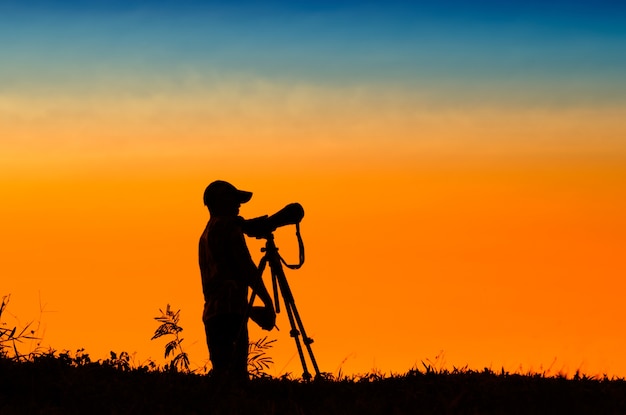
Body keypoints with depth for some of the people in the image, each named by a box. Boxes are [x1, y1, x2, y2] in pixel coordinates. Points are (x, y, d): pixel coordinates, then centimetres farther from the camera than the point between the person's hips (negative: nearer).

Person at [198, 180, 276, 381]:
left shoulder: (206, 234, 25)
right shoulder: (227, 226, -2)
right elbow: (246, 268, -9)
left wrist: (250, 310, 30)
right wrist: (268, 303, -6)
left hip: (211, 312, 9)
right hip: (230, 309, -9)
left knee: (221, 370, 3)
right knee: (234, 371, -18)